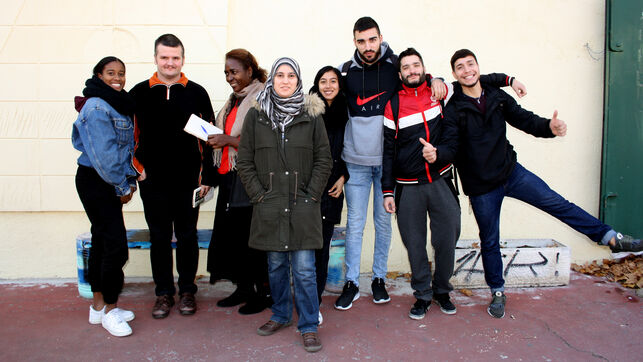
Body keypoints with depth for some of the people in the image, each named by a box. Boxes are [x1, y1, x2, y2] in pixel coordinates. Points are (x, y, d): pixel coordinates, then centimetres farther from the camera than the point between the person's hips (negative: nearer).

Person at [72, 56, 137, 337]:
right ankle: (110, 310, 5)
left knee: (101, 240, 14)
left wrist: (129, 180, 7)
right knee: (115, 245, -9)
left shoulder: (119, 105, 15)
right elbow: (102, 153, -19)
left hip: (110, 182, 10)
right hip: (95, 181, -10)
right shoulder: (97, 106, -14)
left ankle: (98, 306, 25)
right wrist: (122, 187, -12)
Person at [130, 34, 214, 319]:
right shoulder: (139, 93, 6)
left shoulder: (197, 93, 4)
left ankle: (187, 291, 22)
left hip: (188, 179, -1)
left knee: (187, 236, 7)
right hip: (153, 180, 1)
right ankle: (163, 293, 21)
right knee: (159, 238, 8)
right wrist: (138, 167, 1)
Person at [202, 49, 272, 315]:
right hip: (229, 177, 9)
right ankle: (243, 288, 23)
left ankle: (264, 292, 11)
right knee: (230, 232, 10)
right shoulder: (234, 101, 19)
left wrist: (228, 140, -19)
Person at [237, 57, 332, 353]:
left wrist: (311, 195, -4)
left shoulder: (311, 115, 2)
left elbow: (324, 160, 4)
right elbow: (244, 161, 6)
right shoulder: (256, 115, 5)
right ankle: (281, 315, 32)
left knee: (304, 269, -1)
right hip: (269, 206, 2)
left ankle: (309, 326, 12)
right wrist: (258, 194, -1)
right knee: (276, 265, 13)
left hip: (303, 206, -1)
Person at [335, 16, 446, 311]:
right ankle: (351, 283, 15)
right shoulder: (346, 71, 2)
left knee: (383, 221, 9)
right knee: (355, 223, 4)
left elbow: (418, 74, 15)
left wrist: (435, 80, -8)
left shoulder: (395, 66, 0)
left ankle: (379, 279, 24)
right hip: (356, 161, 0)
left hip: (387, 160, 0)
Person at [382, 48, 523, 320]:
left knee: (447, 241, 4)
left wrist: (508, 79, 16)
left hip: (440, 182, 1)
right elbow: (389, 151, 3)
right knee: (415, 244, 4)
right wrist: (387, 191, 0)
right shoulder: (393, 105, 2)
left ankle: (442, 291, 27)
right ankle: (423, 295, 22)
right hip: (408, 188, -1)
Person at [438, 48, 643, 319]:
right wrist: (437, 154, -41)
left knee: (558, 204, 2)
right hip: (481, 187, -3)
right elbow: (451, 146, -18)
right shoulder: (453, 109, -10)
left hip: (511, 172, 3)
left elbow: (524, 119, 0)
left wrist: (549, 127, -21)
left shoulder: (498, 97, 1)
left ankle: (611, 237, 19)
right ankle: (497, 292, 27)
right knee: (490, 241, 9)